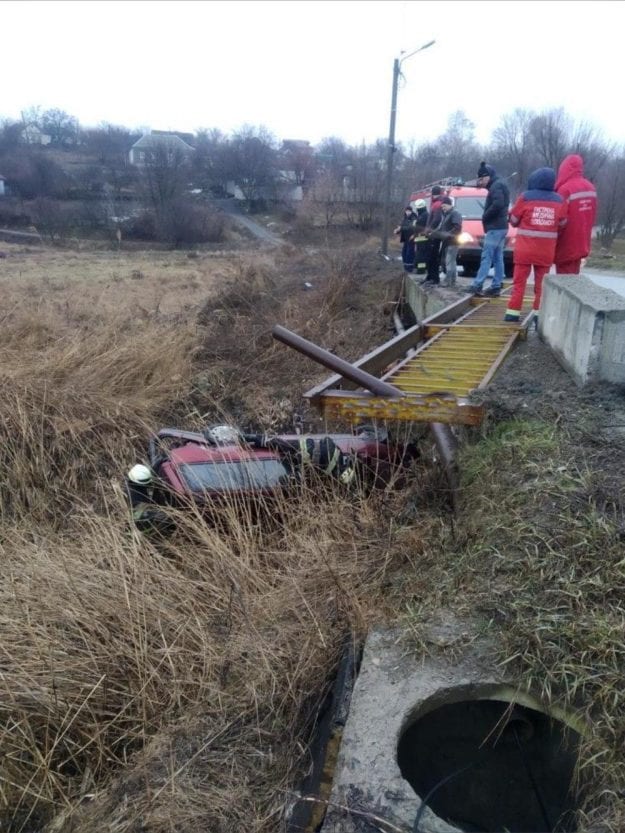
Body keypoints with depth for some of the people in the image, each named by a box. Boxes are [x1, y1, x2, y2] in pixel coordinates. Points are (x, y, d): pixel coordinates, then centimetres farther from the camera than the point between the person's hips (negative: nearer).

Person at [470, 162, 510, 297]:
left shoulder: (496, 186, -12)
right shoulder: (500, 185, 20)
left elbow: (498, 204, -25)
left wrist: (485, 216, -15)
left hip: (495, 227, -10)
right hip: (500, 226, 10)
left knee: (486, 257, -12)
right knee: (497, 258, 7)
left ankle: (477, 285, -13)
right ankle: (496, 286, 8)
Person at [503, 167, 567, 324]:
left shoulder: (525, 197, -7)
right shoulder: (559, 200, 2)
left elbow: (514, 220, 2)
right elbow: (562, 224, 11)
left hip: (525, 249, -2)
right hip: (546, 251, 2)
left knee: (519, 281, 4)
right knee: (541, 283, 9)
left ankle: (513, 313, 1)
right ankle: (539, 314, 6)